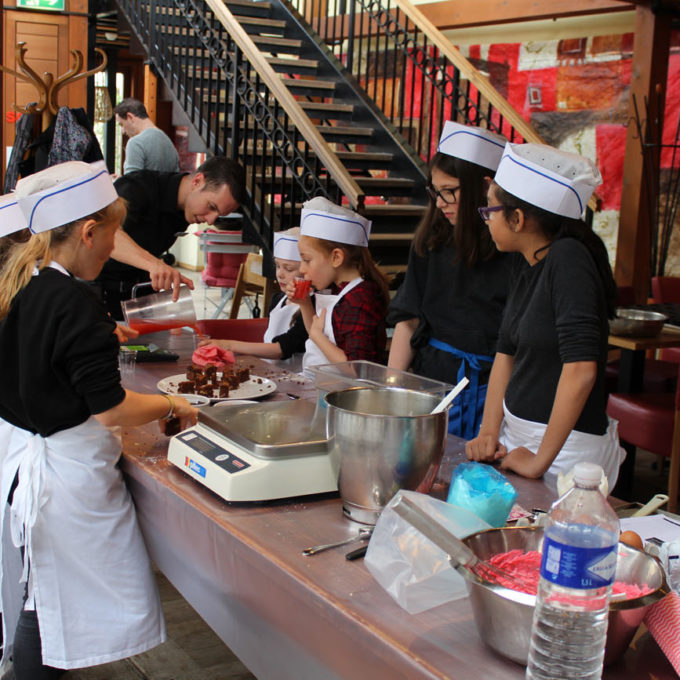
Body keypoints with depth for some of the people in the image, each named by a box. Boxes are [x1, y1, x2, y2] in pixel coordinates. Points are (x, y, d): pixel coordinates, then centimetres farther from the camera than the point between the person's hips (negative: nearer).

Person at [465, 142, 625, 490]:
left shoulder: (569, 258, -21)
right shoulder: (530, 271, 6)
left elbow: (581, 369, -28)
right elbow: (506, 353, 8)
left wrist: (540, 461, -23)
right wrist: (489, 431, -3)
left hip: (565, 445, -8)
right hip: (516, 435, 8)